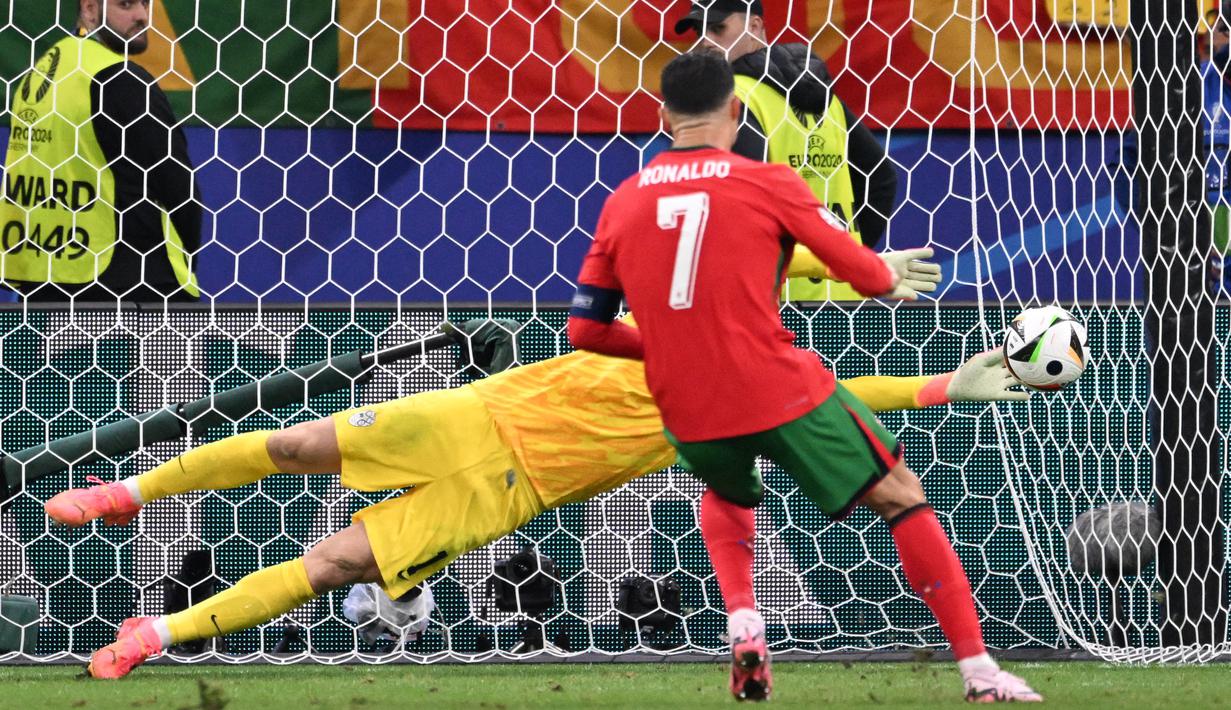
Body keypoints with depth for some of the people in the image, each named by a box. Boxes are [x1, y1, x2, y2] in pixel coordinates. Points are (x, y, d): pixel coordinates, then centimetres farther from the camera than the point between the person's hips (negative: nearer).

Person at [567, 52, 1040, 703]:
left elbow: (585, 330, 7)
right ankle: (978, 670, 6)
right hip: (783, 394, -4)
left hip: (688, 414, 4)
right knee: (900, 497, 11)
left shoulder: (622, 203, 6)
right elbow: (863, 272, -1)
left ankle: (742, 626, 13)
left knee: (725, 495, 37)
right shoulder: (766, 183, -4)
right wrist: (891, 278, 23)